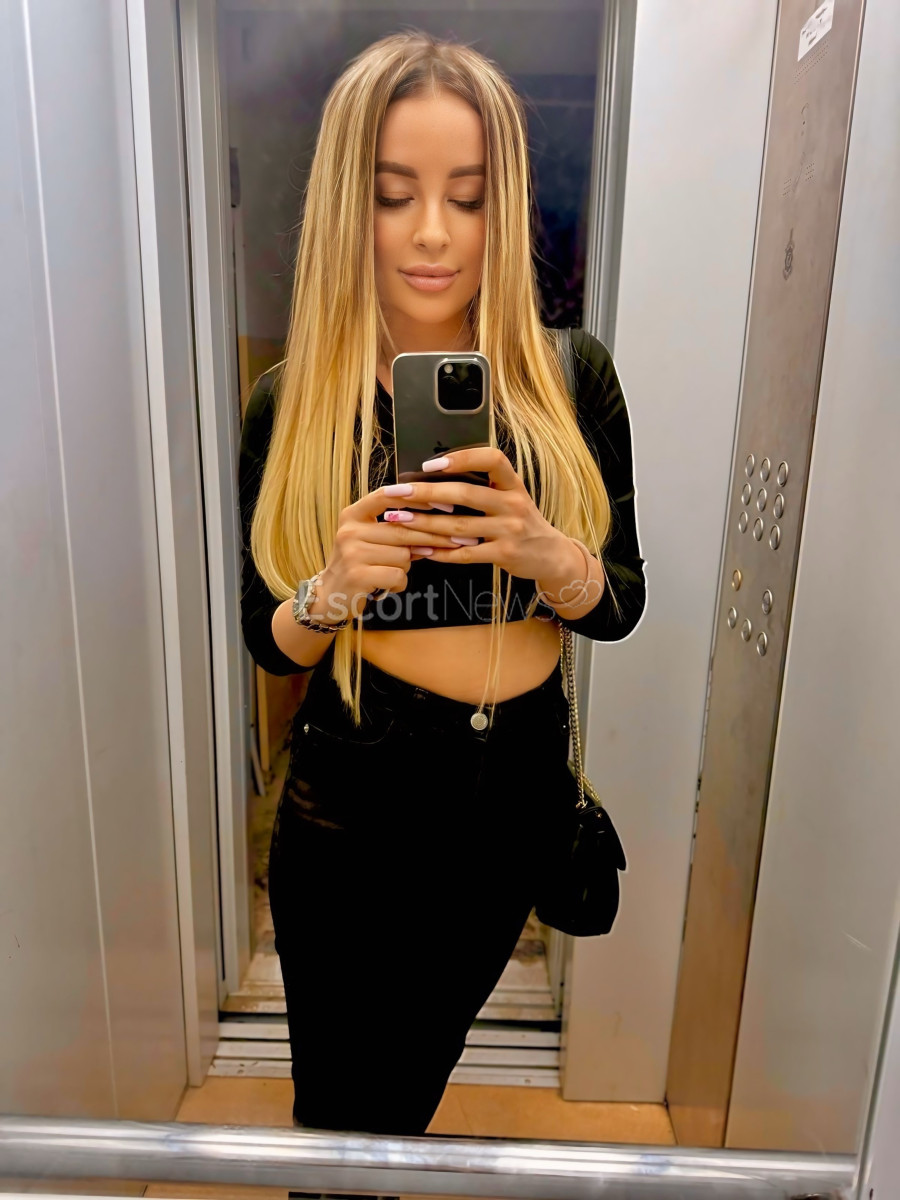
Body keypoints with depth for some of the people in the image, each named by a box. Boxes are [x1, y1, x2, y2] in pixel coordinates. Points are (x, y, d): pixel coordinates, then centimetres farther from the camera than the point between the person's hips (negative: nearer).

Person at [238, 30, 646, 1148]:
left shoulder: (572, 376, -8)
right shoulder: (291, 402, -10)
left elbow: (624, 602, -5)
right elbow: (267, 641, -4)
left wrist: (544, 551, -26)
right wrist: (333, 591, -25)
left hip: (519, 793, 3)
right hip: (350, 814, -2)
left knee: (421, 1074, 28)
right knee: (338, 1106, 17)